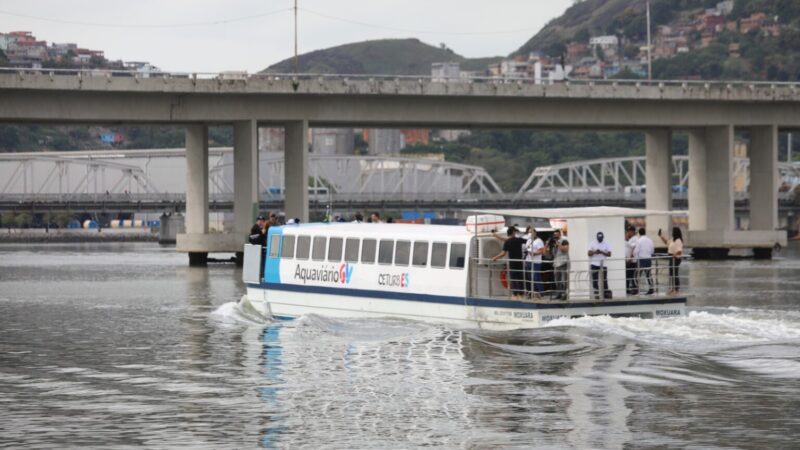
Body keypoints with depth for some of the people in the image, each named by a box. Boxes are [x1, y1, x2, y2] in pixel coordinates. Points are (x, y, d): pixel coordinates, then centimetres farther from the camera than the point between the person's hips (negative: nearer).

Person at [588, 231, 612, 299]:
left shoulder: (606, 244, 2)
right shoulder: (592, 243, 2)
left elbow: (609, 254, -4)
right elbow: (589, 253, -2)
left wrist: (602, 252, -19)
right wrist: (594, 252, -22)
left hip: (603, 264, 0)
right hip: (594, 264, 0)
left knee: (604, 280, 2)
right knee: (595, 280, -1)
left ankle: (606, 293, 6)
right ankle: (596, 293, 3)